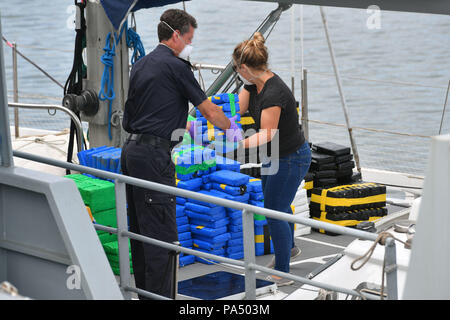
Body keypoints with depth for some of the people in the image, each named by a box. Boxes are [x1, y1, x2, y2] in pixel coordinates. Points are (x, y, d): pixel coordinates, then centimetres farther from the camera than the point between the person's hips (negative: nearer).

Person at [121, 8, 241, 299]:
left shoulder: (141, 65, 17)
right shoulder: (176, 66, -8)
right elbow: (210, 112, -1)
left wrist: (185, 127, 36)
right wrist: (231, 127, 18)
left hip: (132, 152, 9)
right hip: (154, 156, -9)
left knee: (141, 229, 14)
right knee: (162, 233, -8)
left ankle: (145, 294, 20)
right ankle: (160, 296, -9)